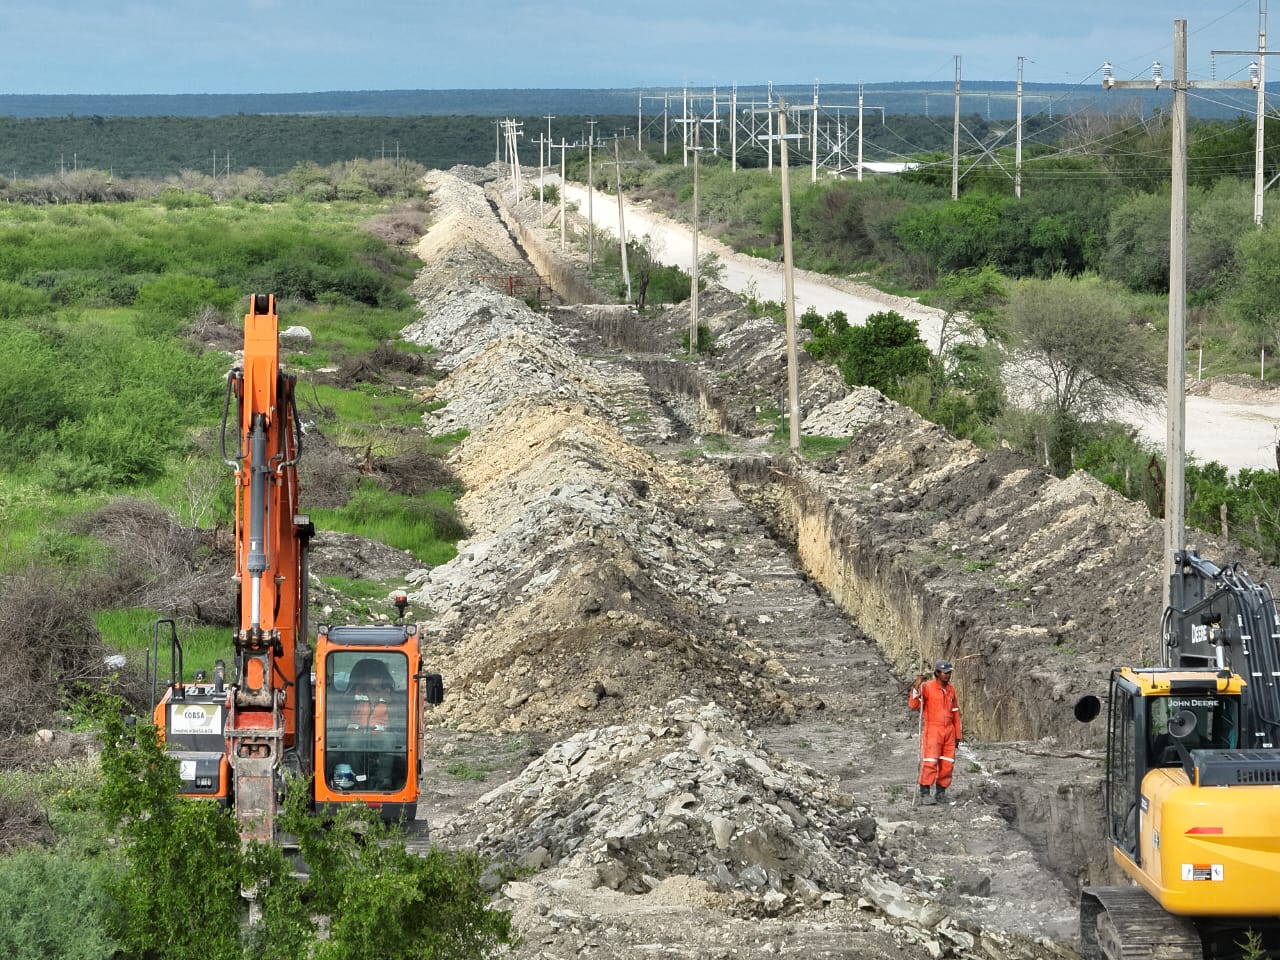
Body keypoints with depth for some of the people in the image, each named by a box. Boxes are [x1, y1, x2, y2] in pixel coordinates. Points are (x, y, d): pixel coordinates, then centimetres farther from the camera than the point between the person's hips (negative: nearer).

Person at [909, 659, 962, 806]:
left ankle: (940, 793, 14)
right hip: (932, 730, -5)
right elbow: (913, 705, -18)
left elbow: (955, 713, 14)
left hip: (948, 731, 5)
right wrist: (916, 688, -32)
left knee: (947, 764, 2)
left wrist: (957, 735, 13)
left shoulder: (951, 689, 8)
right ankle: (925, 795, -10)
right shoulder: (927, 687, -10)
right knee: (930, 762, -14)